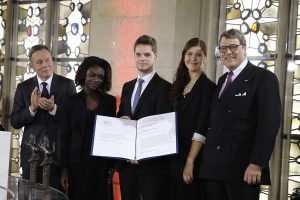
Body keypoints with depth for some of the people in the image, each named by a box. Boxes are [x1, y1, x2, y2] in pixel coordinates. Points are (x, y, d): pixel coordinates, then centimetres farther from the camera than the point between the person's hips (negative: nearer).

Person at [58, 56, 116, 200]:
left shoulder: (110, 101, 6)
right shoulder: (72, 101, 3)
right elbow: (64, 136, 1)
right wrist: (64, 168, -5)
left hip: (102, 164, 1)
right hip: (77, 163, -1)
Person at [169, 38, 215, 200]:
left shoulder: (208, 87, -8)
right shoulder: (179, 85, 11)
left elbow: (202, 129, -14)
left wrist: (190, 161, -19)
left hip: (193, 158, -6)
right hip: (174, 157, 6)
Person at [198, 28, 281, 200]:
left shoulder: (264, 78, -4)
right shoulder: (222, 80, 19)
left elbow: (269, 123, -12)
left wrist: (257, 164, -19)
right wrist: (207, 160, 9)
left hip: (243, 169, -6)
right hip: (214, 167, 7)